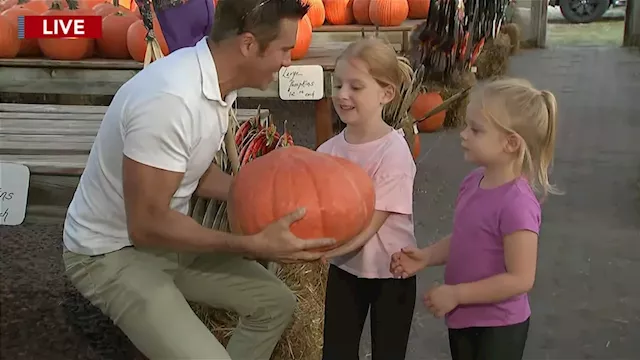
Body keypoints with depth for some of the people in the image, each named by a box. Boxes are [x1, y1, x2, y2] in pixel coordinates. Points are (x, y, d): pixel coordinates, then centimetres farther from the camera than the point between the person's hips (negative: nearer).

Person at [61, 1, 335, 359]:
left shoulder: (216, 80, -5)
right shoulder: (170, 98, -34)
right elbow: (147, 224, -29)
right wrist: (253, 246, -27)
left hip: (166, 236, 9)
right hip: (113, 253, -9)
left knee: (277, 302, 10)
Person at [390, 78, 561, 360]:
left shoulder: (516, 203, -28)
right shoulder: (473, 182, -3)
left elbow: (520, 279, -26)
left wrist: (456, 294, -22)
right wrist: (426, 257, -5)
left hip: (497, 328, -8)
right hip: (463, 318, 8)